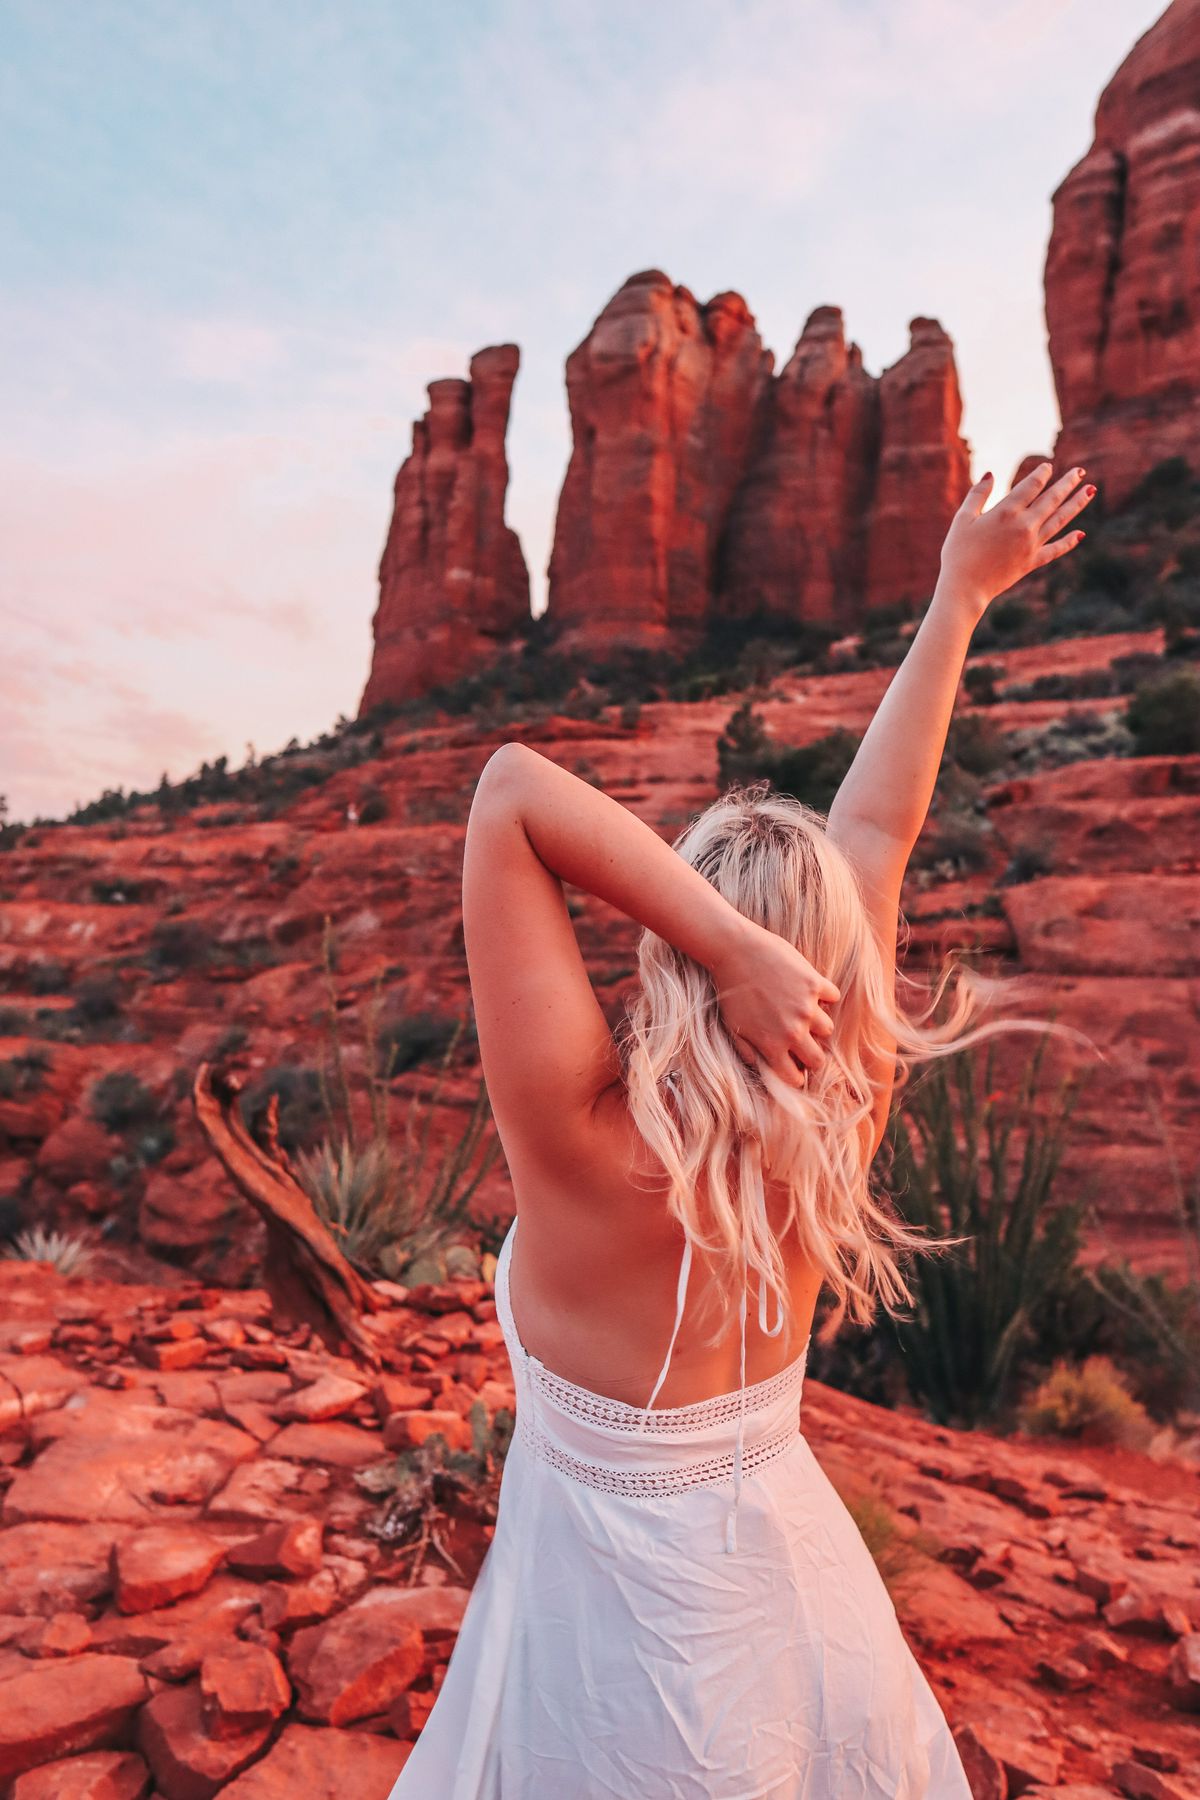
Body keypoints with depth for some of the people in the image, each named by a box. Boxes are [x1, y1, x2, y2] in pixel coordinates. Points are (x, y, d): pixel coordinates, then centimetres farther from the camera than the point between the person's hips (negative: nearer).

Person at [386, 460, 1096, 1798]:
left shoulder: (592, 1136, -32)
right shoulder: (840, 1119, -19)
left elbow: (512, 787, -33)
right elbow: (877, 828, -9)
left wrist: (729, 943, -40)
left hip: (634, 1683, -4)